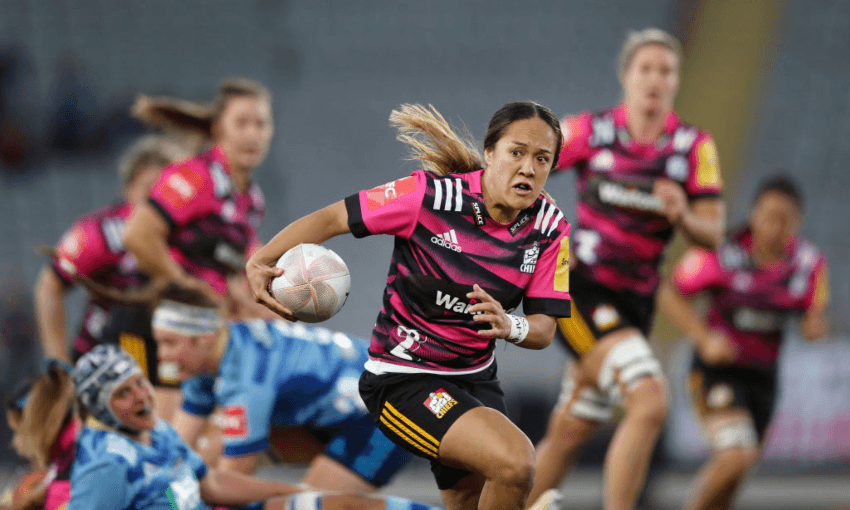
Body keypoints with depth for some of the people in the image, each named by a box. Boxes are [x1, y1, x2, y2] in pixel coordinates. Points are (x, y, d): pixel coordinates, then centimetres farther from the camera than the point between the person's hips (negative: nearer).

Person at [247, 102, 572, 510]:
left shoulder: (550, 227, -6)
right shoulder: (431, 195, -20)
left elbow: (544, 328, -6)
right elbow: (330, 219, -14)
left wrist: (509, 326, -30)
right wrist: (260, 261, -29)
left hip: (475, 380, 7)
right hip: (403, 380, -7)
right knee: (514, 460, -27)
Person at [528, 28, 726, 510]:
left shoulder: (695, 147, 0)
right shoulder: (590, 131, -6)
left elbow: (712, 233, -5)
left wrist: (683, 217, -25)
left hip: (633, 304, 4)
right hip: (579, 288, -4)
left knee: (569, 436, 13)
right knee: (650, 402, -25)